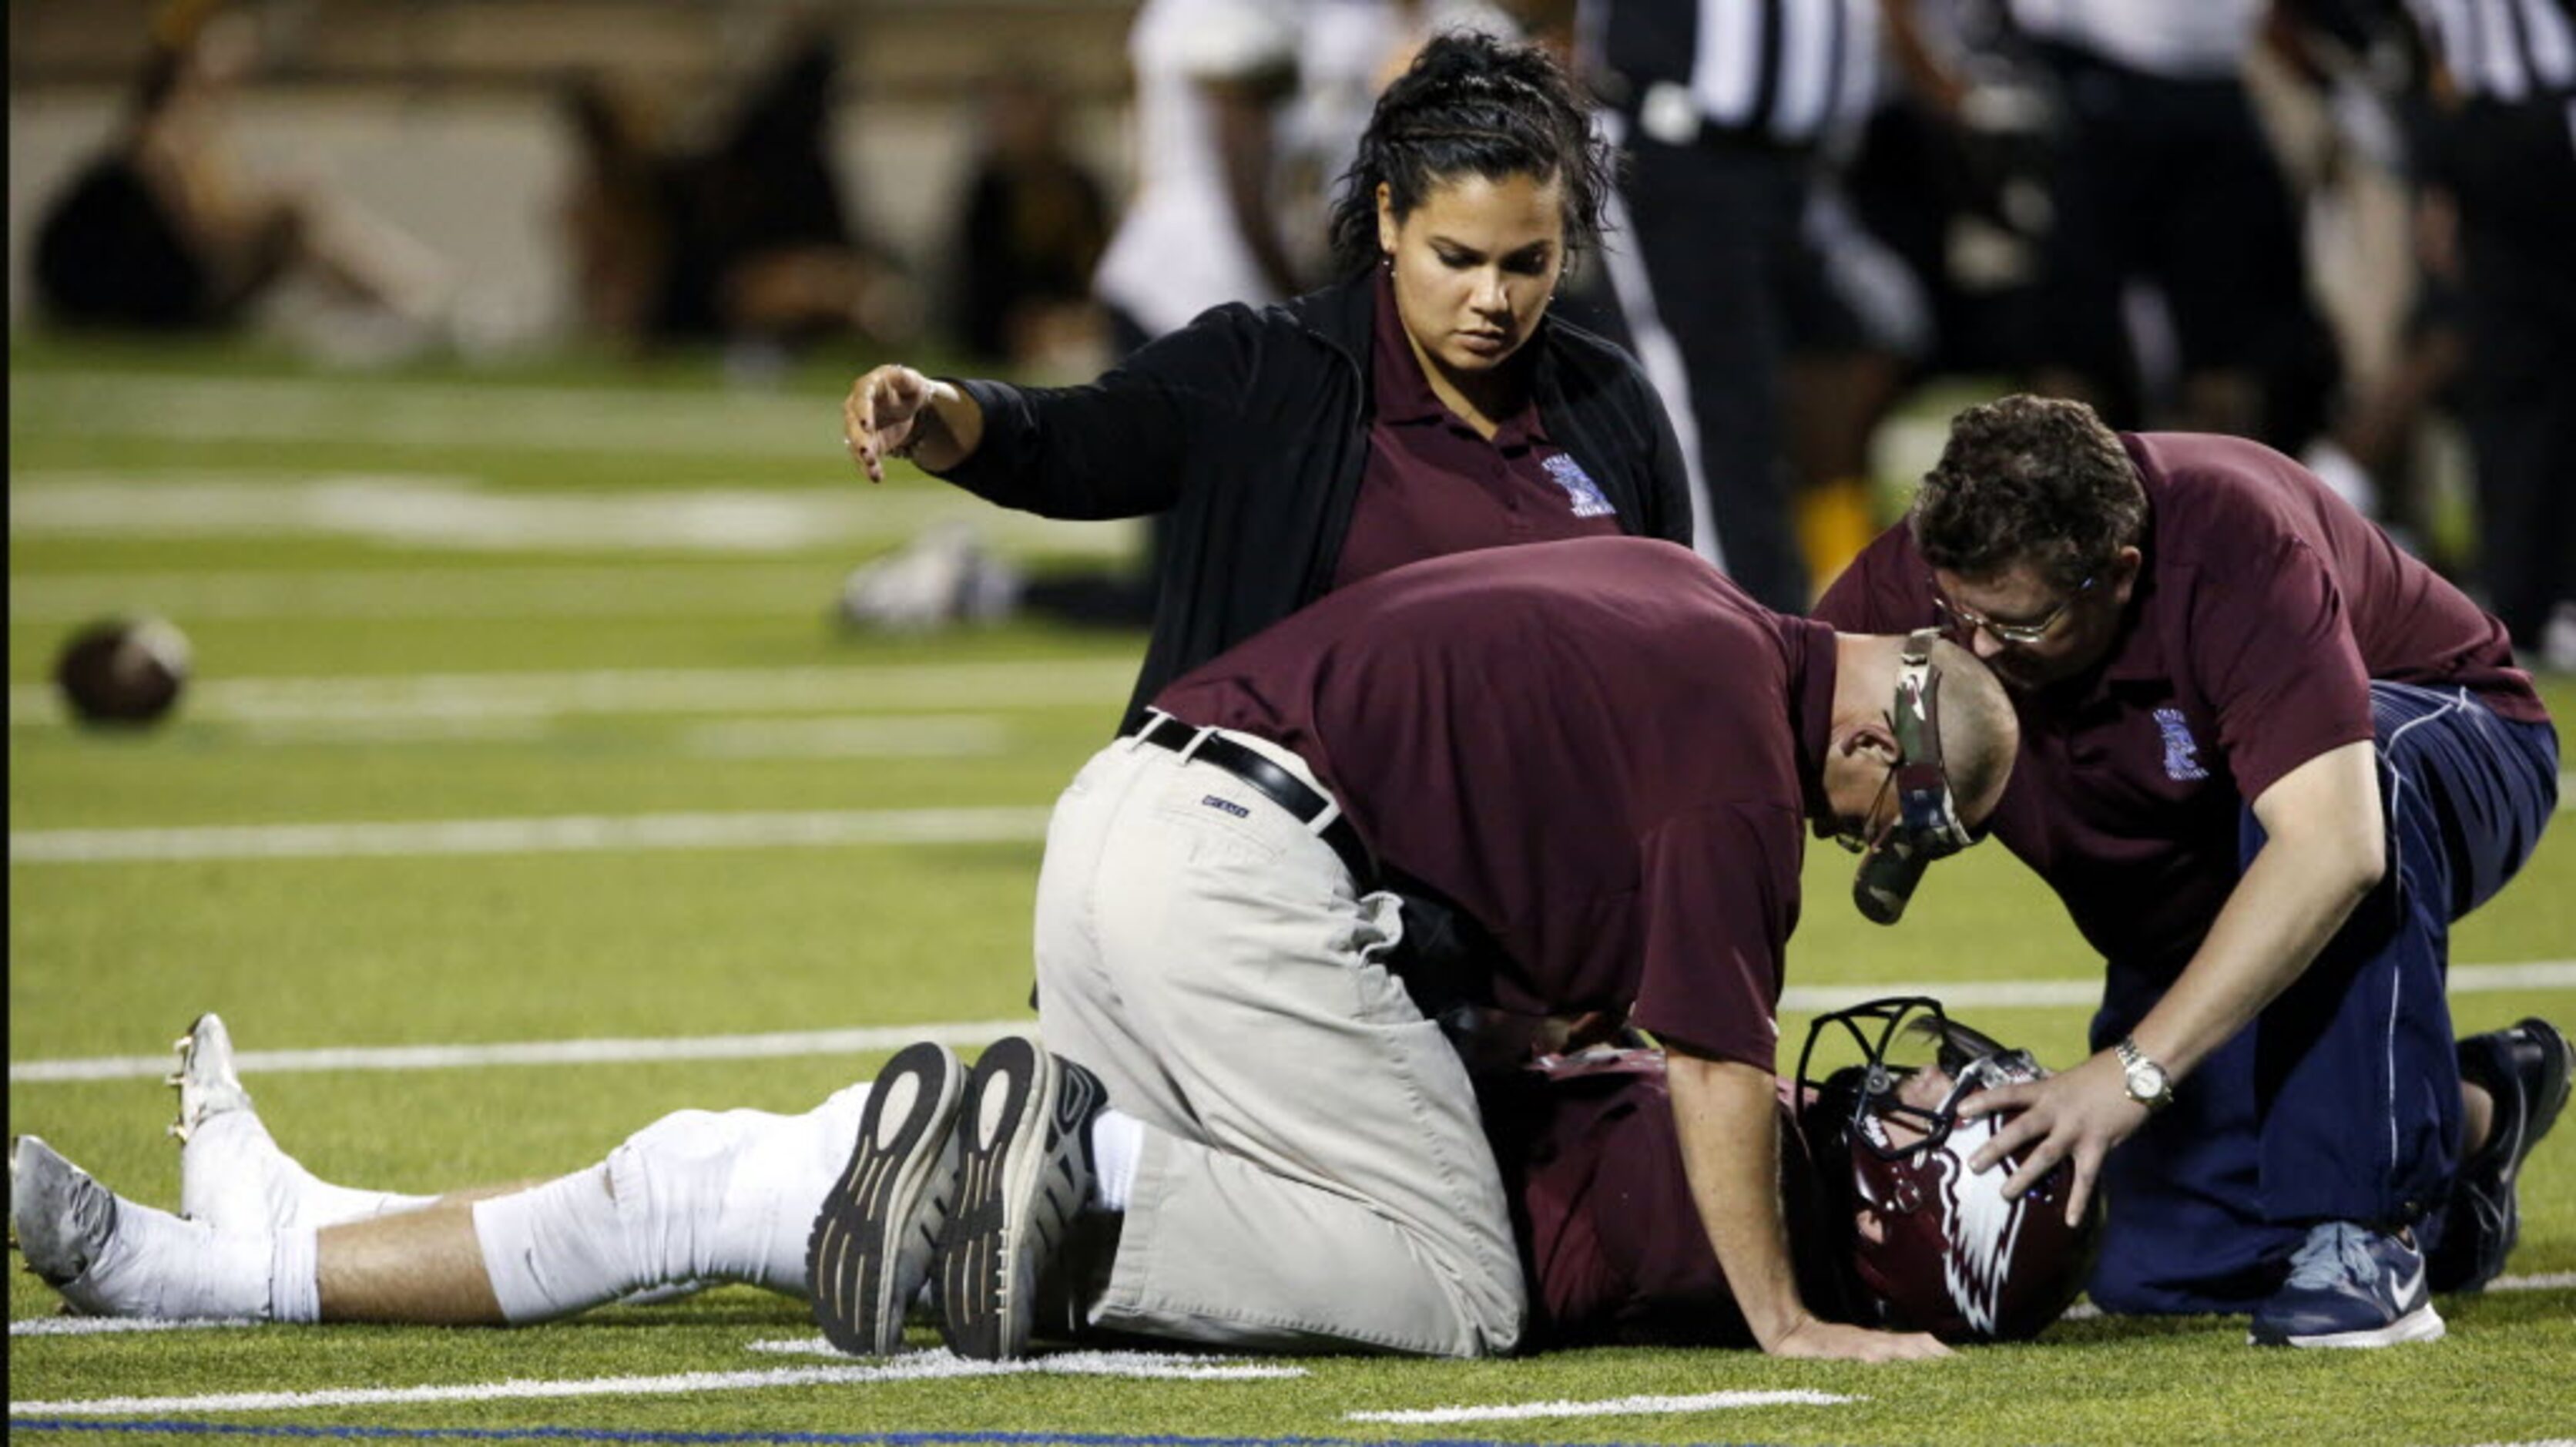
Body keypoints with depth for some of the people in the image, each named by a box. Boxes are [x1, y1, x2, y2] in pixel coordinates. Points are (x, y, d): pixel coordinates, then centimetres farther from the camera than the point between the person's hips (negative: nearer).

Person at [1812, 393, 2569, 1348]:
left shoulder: (2231, 543, -37)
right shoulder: (1910, 582, -23)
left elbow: (2330, 846, -47)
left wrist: (2135, 1070, -50)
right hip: (2187, 914, 5)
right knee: (2165, 1271, -7)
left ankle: (2364, 1235, -30)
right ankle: (2473, 1113, 19)